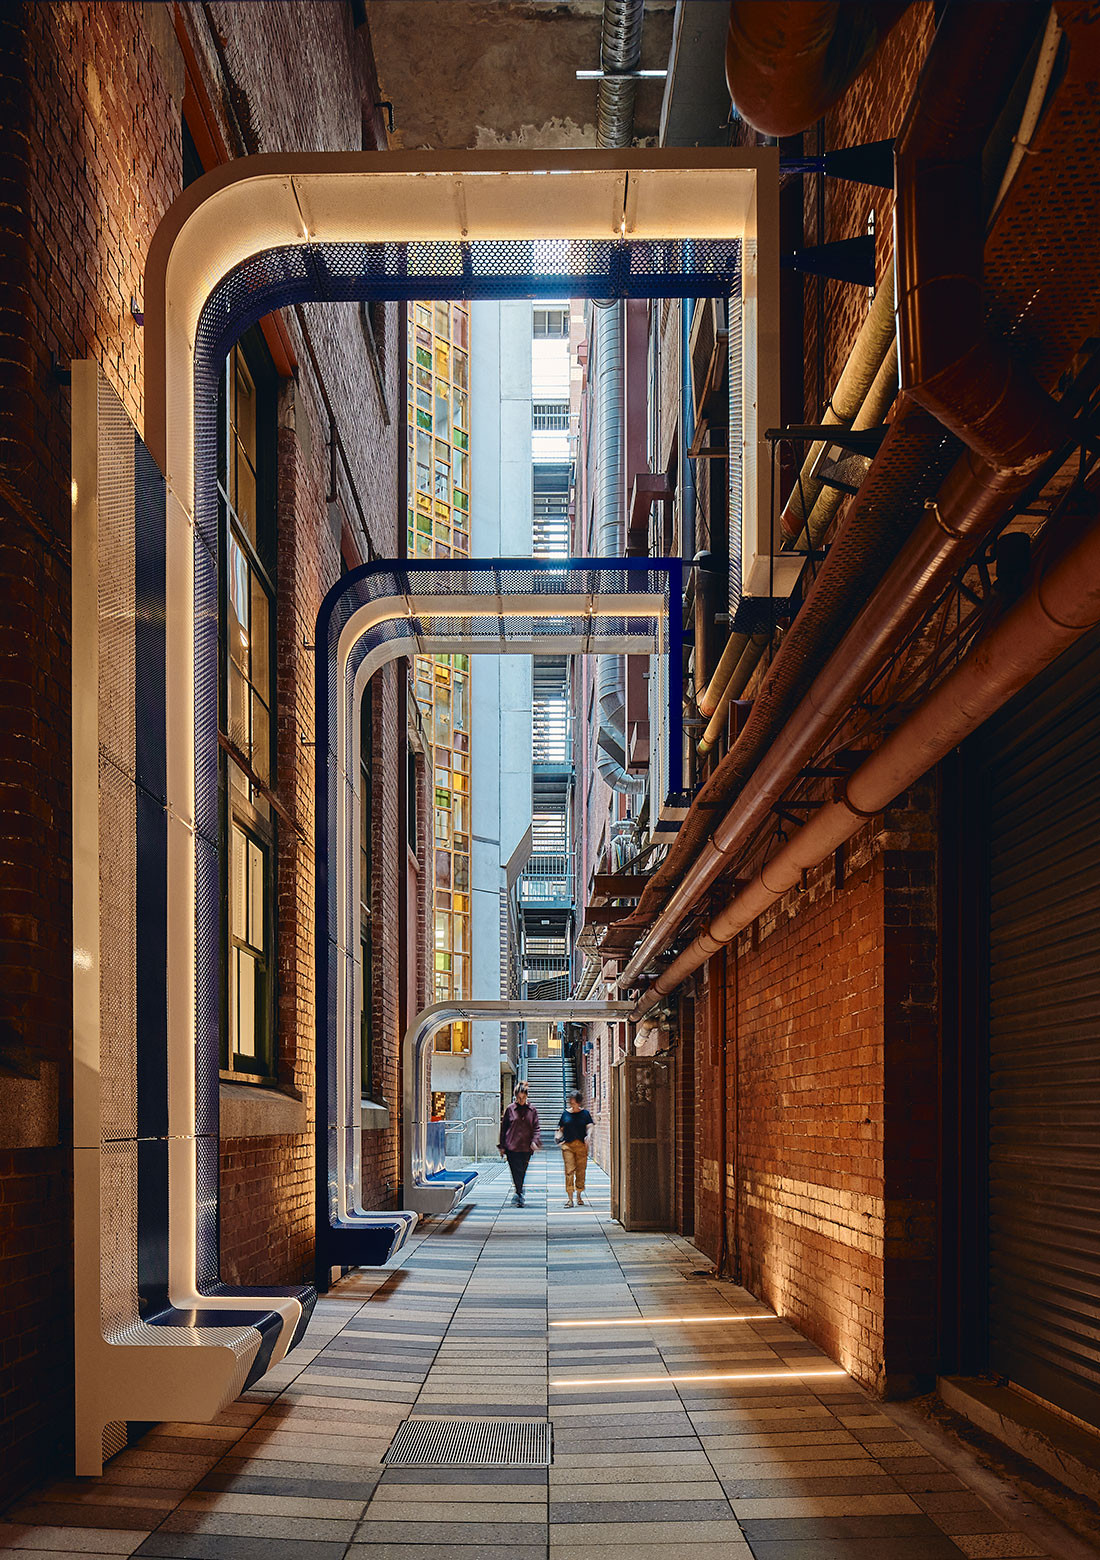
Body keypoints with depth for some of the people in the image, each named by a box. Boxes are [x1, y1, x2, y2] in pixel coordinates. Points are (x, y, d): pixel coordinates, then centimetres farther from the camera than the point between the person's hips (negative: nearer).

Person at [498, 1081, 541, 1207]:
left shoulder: (532, 1110, 7)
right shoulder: (510, 1109, 3)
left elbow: (536, 1128, 6)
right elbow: (503, 1128, 7)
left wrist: (535, 1141, -11)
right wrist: (502, 1146, 6)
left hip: (526, 1147, 2)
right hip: (512, 1147, -2)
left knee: (522, 1172, 8)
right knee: (517, 1171, -10)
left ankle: (518, 1193, 23)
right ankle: (519, 1194, -10)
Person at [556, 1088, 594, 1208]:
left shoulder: (584, 1113, 7)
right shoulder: (565, 1113, 11)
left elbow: (590, 1126, -2)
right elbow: (561, 1129, 17)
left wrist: (588, 1136, -21)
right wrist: (558, 1136, -3)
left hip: (581, 1145, 0)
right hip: (567, 1145, 0)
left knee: (581, 1171, 3)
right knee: (569, 1171, -10)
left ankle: (579, 1196, 18)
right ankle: (569, 1197, -12)